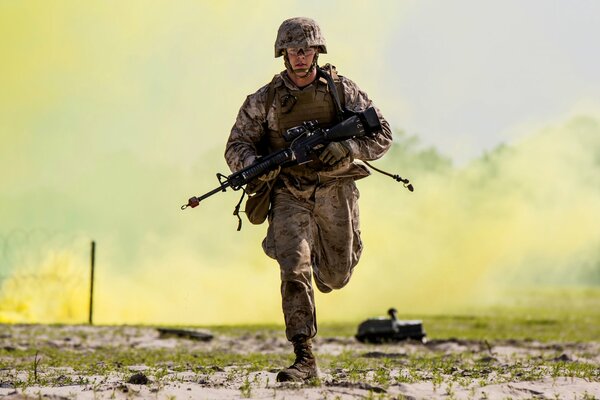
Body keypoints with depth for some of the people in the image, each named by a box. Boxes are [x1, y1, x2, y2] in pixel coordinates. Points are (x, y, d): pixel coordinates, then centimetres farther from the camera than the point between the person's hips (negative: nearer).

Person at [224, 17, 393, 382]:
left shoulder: (343, 91, -2)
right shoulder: (265, 99, -1)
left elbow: (382, 135, -2)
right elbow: (236, 146, 3)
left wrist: (346, 148, -22)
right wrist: (255, 165, -21)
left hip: (335, 191, 1)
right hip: (290, 195, -1)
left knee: (335, 277, 13)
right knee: (294, 270, -18)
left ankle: (325, 258, 53)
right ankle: (305, 359, -17)